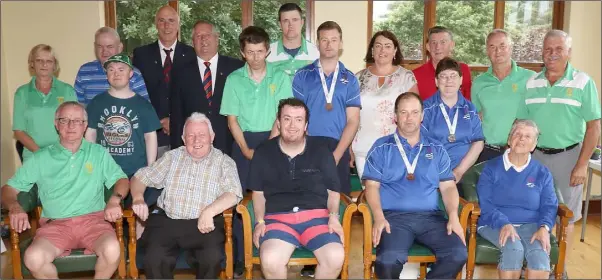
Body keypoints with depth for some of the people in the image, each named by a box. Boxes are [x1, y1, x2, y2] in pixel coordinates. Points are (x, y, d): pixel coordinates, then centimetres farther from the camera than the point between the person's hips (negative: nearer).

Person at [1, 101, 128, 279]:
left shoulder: (99, 153, 13)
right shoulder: (40, 158, 12)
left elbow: (122, 179, 10)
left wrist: (115, 199, -12)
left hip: (93, 219, 0)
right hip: (55, 224, 1)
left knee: (112, 250, -32)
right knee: (33, 258, -29)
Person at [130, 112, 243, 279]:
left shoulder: (224, 162, 4)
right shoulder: (172, 157, 14)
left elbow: (234, 194, -10)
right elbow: (141, 177, 16)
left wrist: (209, 211, -26)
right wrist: (138, 198, -6)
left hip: (204, 224, -2)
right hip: (166, 221, 2)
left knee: (212, 258, -29)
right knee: (153, 260, -25)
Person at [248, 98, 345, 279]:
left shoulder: (321, 151, 9)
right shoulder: (263, 152, 9)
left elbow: (333, 190, 13)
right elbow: (258, 192, 14)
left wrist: (333, 216, -5)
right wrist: (260, 221, -1)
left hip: (316, 216, 1)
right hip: (277, 217, 0)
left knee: (336, 257, -28)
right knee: (270, 260, -32)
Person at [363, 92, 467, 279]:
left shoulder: (437, 149, 17)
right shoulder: (381, 147, 9)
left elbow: (448, 187, 13)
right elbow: (372, 186, 1)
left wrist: (453, 216, -5)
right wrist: (379, 218, -14)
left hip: (430, 216, 3)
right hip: (394, 216, -3)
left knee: (459, 254, -22)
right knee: (389, 259, -31)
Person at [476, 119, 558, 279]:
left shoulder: (542, 173, 12)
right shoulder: (491, 167, 4)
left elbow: (549, 206, 6)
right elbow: (485, 203, -5)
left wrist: (544, 227, -16)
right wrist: (504, 224, -22)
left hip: (531, 225, 2)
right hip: (496, 224, -2)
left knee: (540, 252, -30)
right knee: (514, 249, -33)